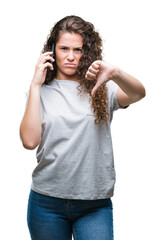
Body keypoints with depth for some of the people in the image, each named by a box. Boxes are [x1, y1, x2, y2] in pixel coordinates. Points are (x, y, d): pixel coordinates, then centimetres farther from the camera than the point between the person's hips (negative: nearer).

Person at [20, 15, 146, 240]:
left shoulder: (101, 89, 3)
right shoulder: (43, 91, 3)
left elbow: (138, 93, -17)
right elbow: (29, 141, -11)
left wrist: (115, 73, -37)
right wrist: (35, 85, -9)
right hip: (47, 200, 1)